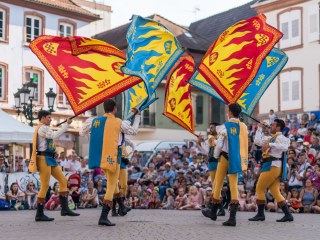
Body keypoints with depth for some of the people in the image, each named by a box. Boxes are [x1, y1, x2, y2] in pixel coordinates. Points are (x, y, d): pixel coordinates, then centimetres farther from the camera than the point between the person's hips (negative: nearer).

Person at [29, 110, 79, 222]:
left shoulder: (45, 129, 23)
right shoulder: (41, 128, -10)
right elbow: (54, 135, -24)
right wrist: (66, 124, -21)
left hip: (50, 159, 10)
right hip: (44, 159, -10)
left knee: (63, 180, 5)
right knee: (45, 186, -8)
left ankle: (64, 209, 4)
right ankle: (39, 214, -4)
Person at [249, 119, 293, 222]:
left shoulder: (280, 137, -7)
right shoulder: (271, 138, 21)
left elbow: (285, 147, -27)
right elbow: (257, 141, 26)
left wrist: (270, 144, -31)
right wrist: (260, 128, 27)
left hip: (273, 166, -9)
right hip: (271, 166, 9)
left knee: (259, 188, -3)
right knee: (275, 192, 5)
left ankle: (260, 214, 1)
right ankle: (288, 214, 2)